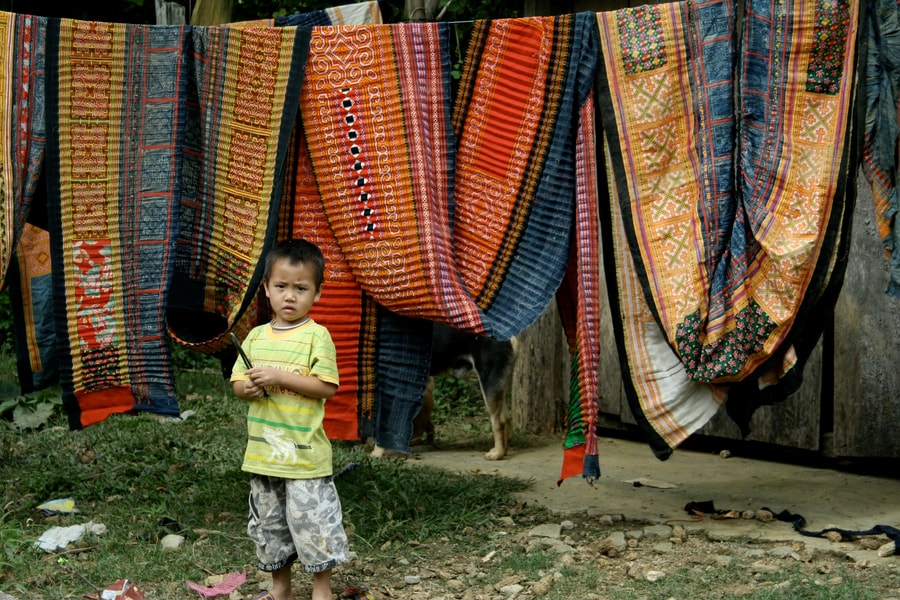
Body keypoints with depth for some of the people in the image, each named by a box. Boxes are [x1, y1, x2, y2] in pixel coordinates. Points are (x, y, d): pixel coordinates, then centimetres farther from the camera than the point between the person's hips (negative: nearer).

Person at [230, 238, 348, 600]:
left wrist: (280, 377, -22)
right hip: (263, 452, 6)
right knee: (269, 525, 16)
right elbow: (237, 383, 12)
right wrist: (248, 387, -12)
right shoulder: (256, 336, 8)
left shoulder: (317, 336, -9)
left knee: (313, 522, -2)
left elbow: (327, 387, -15)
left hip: (305, 455, -6)